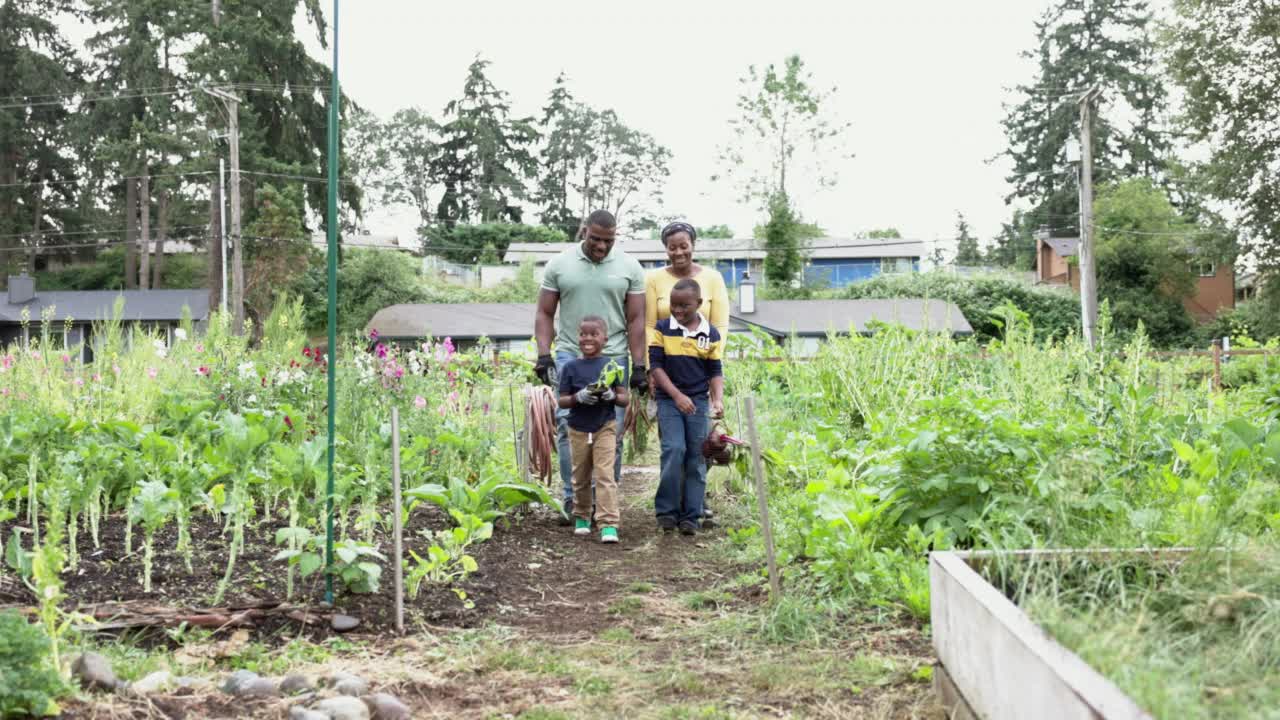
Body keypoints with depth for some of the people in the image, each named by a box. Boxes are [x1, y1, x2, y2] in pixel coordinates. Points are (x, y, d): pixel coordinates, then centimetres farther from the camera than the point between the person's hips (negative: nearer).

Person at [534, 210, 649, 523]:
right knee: (568, 426, -6)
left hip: (613, 357, 0)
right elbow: (544, 314, 8)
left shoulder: (629, 268, 5)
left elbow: (636, 320, 4)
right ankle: (573, 497, 4)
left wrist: (638, 366, -1)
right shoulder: (559, 264, 5)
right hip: (570, 355, 0)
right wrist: (544, 355, -4)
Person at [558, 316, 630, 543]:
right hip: (578, 429, 2)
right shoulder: (571, 367, 0)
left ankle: (609, 524, -12)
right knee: (580, 478, 13)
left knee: (605, 475, -10)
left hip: (605, 427, -2)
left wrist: (612, 396, -22)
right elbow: (562, 401, 0)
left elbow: (624, 399, 0)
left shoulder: (611, 366, -1)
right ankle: (581, 517, 31)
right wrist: (578, 397, -20)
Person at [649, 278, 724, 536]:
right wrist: (677, 395, -14)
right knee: (674, 450, -16)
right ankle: (667, 511, -3)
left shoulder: (711, 334, 2)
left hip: (699, 401, 2)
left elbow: (715, 372, 6)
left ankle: (691, 516, 9)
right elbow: (656, 366, -4)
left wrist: (718, 400, -11)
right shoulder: (662, 329, -1)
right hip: (669, 400, -2)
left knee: (696, 458, 2)